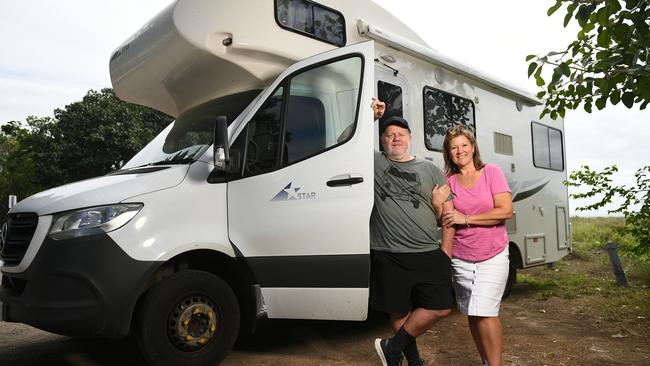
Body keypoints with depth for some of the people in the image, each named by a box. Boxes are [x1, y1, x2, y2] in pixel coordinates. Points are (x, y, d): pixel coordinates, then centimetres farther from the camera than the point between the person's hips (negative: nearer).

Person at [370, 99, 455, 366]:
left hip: (429, 256, 2)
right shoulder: (374, 163, 5)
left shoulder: (430, 170, 9)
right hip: (389, 257, -2)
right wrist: (370, 115, -4)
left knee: (441, 308, 2)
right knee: (399, 312, 8)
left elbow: (448, 213, 8)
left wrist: (445, 252, 0)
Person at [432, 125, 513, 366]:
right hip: (461, 259, 3)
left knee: (485, 313, -13)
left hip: (493, 256, -3)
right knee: (472, 315, 11)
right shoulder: (448, 182, 2)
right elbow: (442, 223, 4)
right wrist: (437, 205, -18)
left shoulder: (492, 172, -4)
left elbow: (506, 211, -12)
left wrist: (465, 218, -16)